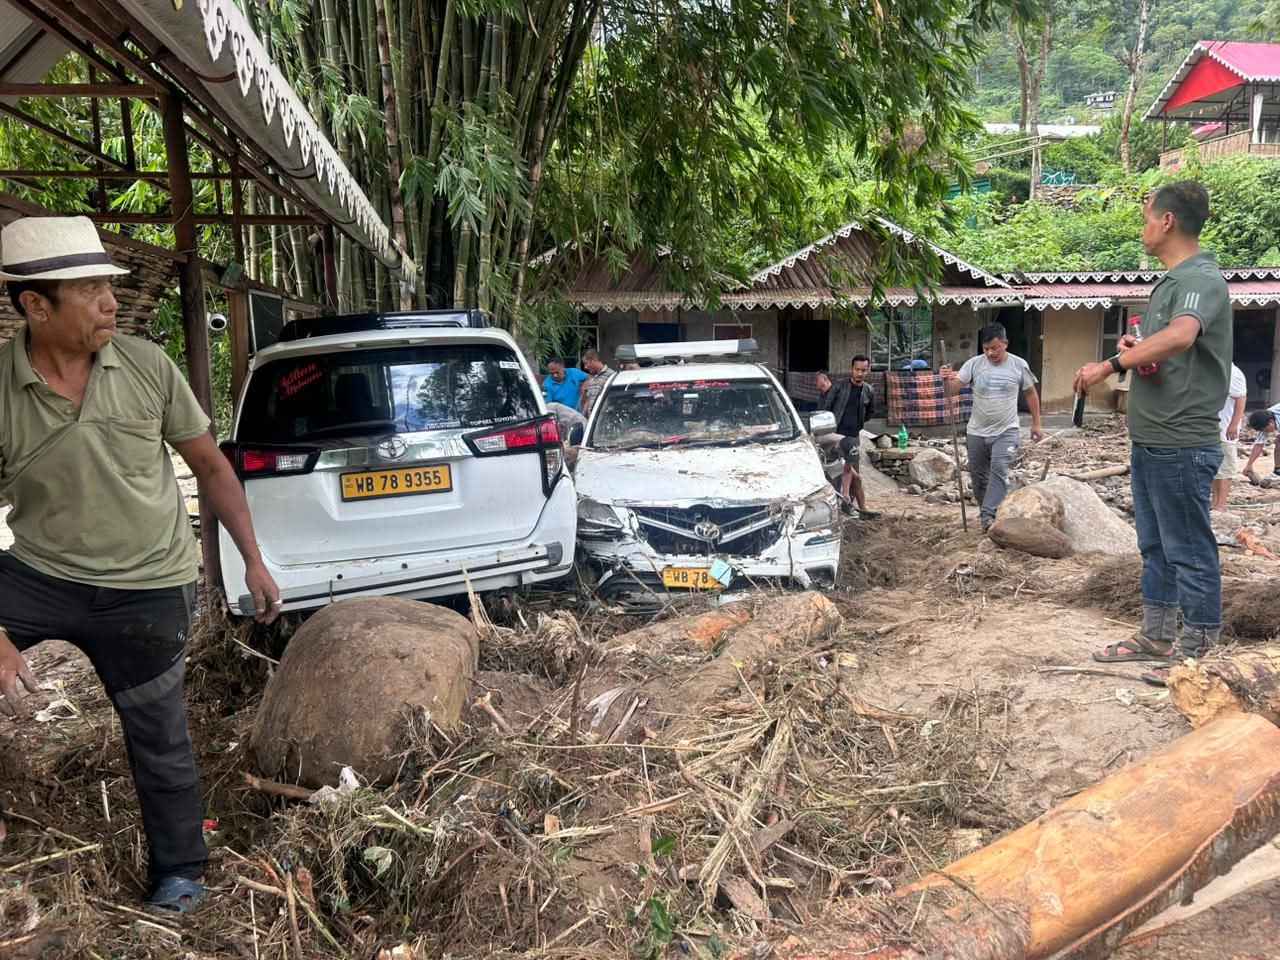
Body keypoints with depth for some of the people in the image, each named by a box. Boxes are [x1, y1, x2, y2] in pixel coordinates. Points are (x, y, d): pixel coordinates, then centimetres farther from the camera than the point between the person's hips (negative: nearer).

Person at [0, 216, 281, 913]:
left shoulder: (147, 366, -10)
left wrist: (253, 561, 2)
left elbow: (211, 465, 1)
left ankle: (181, 872, 31)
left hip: (146, 590, 0)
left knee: (158, 739, 10)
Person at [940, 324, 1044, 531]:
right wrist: (946, 379, -38)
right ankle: (988, 511, 30)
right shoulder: (974, 363, -6)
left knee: (999, 471, -19)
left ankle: (989, 517, -23)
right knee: (978, 476, 11)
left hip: (1006, 432, -2)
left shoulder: (1019, 365, -4)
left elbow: (1031, 394, 8)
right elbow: (954, 386, -15)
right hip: (976, 432, 2)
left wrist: (1036, 424, 9)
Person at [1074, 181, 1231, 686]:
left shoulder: (1202, 280, -15)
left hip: (1182, 443, -10)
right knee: (1155, 545, 17)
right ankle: (1156, 637, 29)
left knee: (1189, 550, 0)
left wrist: (1109, 365, -30)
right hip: (1149, 439, 10)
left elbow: (1179, 337, -36)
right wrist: (1133, 346, 1)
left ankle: (1196, 654, 11)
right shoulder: (1169, 282, 15)